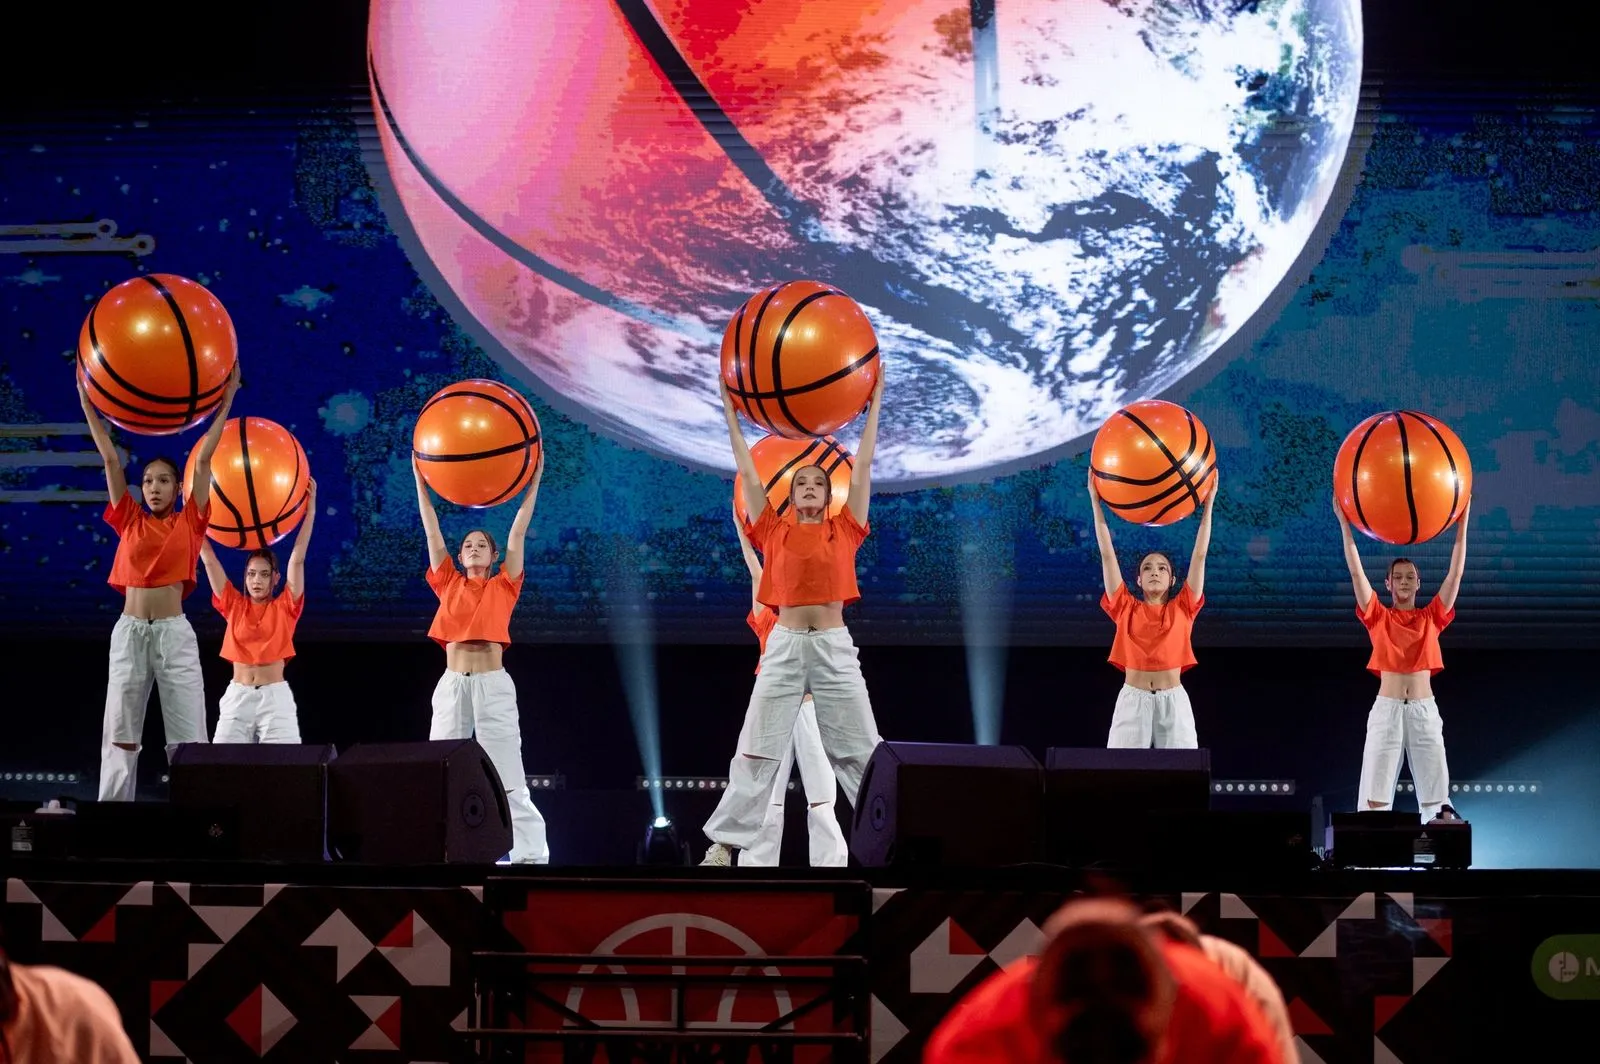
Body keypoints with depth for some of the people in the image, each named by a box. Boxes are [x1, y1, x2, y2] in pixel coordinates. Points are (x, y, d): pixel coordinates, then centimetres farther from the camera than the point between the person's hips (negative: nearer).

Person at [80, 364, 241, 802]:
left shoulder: (188, 523, 5)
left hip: (174, 633, -2)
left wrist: (226, 401, 1)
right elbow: (111, 460, 7)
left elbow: (203, 460, 2)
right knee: (120, 734, 3)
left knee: (189, 738, -4)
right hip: (129, 631, 2)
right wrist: (87, 402, 7)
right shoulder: (130, 522, 9)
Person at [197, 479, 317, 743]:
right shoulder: (234, 605, 10)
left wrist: (310, 510, -9)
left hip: (275, 696, -2)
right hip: (237, 696, 2)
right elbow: (209, 559, 7)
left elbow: (297, 559, -2)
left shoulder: (284, 608, 5)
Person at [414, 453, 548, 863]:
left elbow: (518, 532, 7)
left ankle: (532, 857, -9)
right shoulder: (448, 584, 13)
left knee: (509, 781, -6)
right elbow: (432, 531, 12)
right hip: (452, 683, 2)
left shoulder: (504, 586, 9)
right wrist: (420, 479, 11)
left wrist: (534, 479, 4)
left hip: (493, 684, -2)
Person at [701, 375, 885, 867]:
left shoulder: (844, 531, 8)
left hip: (835, 647, 0)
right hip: (784, 646, 0)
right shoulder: (775, 532, 8)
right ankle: (725, 844, -1)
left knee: (861, 752, 2)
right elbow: (748, 473, 11)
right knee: (757, 750, -1)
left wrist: (874, 404, 12)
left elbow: (862, 467, 10)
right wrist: (730, 410, 13)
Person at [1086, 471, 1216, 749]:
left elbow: (1199, 555, 12)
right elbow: (1107, 554, 12)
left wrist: (1208, 504, 10)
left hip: (1173, 700, 0)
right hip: (1133, 699, 0)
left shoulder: (1182, 609, 14)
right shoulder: (1126, 608, 13)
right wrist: (1095, 502, 9)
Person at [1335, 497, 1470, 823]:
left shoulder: (1432, 618, 11)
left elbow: (1455, 573, 7)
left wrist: (1462, 524, 1)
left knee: (1436, 794, -3)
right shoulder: (1378, 617, 8)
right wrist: (1344, 523, -4)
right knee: (1376, 794, -6)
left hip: (1424, 710, 1)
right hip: (1387, 708, -1)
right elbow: (1356, 571, 2)